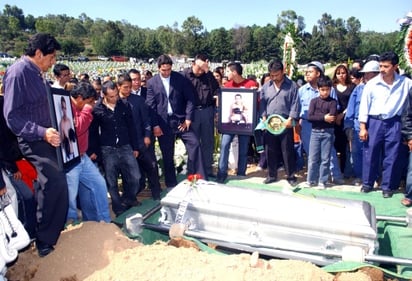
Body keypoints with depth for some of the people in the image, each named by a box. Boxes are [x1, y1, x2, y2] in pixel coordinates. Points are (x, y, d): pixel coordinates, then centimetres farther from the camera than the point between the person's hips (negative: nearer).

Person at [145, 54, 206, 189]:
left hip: (180, 119, 0)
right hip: (163, 123, 0)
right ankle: (171, 184, 22)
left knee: (194, 144, -10)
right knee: (167, 155, 7)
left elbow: (190, 99, 0)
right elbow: (150, 106, 0)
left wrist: (188, 119, -8)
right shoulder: (152, 82, 3)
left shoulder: (180, 78, 1)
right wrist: (155, 125, -7)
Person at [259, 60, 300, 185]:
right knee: (270, 150, 9)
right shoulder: (266, 86, 11)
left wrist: (290, 119, -13)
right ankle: (272, 175, 22)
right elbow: (262, 104, 11)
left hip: (285, 123, -3)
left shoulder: (292, 85, 2)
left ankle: (291, 175, 16)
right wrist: (264, 117, 0)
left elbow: (295, 104, -3)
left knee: (287, 150, 4)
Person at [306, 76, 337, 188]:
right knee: (313, 158, 3)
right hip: (315, 132, 1)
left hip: (328, 133, -1)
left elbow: (332, 118, -11)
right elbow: (309, 117, -6)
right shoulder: (314, 101, 6)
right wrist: (324, 117, -13)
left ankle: (322, 181, 12)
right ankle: (311, 180, 14)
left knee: (325, 159, 3)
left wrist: (317, 117, -11)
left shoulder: (333, 102, 2)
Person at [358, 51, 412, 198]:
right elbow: (364, 106, -1)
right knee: (370, 154, 6)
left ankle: (387, 186, 20)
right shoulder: (372, 84, -3)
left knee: (391, 157, 6)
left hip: (393, 123, 1)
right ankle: (367, 183, 22)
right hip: (374, 122, 0)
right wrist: (363, 127, -4)